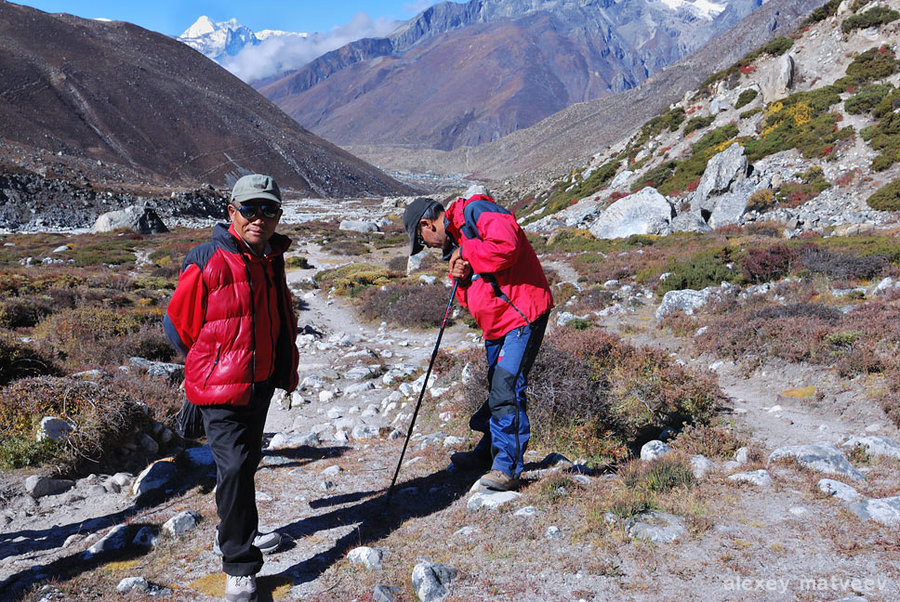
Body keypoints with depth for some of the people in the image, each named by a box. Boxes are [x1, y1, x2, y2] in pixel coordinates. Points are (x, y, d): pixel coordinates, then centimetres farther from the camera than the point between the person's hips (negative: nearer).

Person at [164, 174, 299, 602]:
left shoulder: (272, 259, 6)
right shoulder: (208, 261, -18)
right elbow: (178, 323, -9)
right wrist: (211, 365, 4)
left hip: (261, 381, 8)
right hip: (222, 387, -8)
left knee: (247, 460, 21)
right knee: (234, 466, -10)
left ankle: (237, 533, 41)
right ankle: (240, 566, 3)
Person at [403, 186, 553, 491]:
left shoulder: (477, 211, -10)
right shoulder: (454, 242, 19)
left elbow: (507, 244, -28)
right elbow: (468, 297, 18)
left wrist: (466, 254, -15)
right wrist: (461, 277, -4)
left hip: (522, 315, -10)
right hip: (496, 323, 10)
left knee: (506, 389, -14)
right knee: (497, 388, 20)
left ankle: (508, 467, -7)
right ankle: (489, 451, 35)